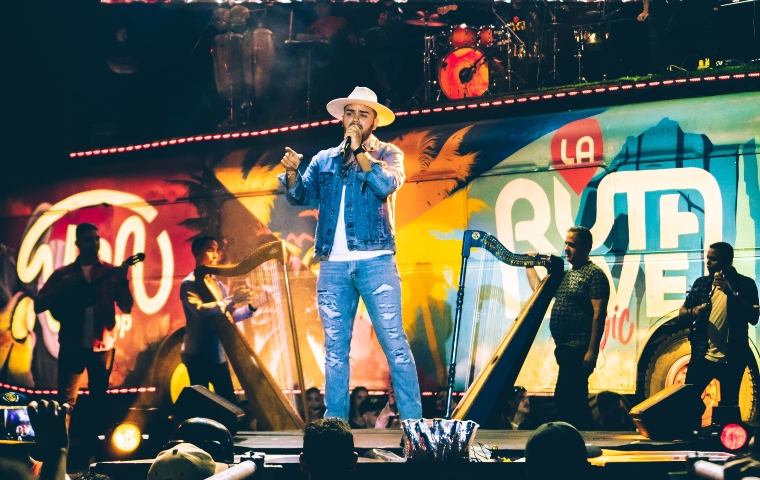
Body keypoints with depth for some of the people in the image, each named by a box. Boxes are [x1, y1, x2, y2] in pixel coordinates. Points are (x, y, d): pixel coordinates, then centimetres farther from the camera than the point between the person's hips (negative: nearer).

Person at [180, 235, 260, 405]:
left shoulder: (219, 285, 14)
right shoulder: (189, 284, -8)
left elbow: (227, 316, 13)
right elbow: (200, 310, -24)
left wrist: (249, 307, -4)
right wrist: (231, 300, -24)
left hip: (218, 353, 7)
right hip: (197, 354, -7)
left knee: (228, 400, 4)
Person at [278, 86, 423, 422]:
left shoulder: (388, 154, 7)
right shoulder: (324, 160, 17)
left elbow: (387, 185, -12)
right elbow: (301, 196, 8)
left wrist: (359, 151, -13)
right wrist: (292, 172, -11)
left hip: (375, 261, -3)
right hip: (333, 265, 4)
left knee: (394, 342, -7)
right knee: (335, 348, 5)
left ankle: (413, 423, -7)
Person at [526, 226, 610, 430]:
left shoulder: (594, 274, -9)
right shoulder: (565, 274, 17)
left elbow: (599, 314, -15)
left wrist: (592, 351, -21)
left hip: (579, 351, -9)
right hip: (564, 349, 9)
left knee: (564, 397, -12)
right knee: (574, 399, 11)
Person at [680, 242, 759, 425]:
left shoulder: (745, 284, -3)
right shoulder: (701, 283, 7)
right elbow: (681, 313, 7)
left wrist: (731, 293, -23)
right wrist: (694, 312, -16)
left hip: (732, 359, -2)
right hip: (702, 356, 2)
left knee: (729, 407, 6)